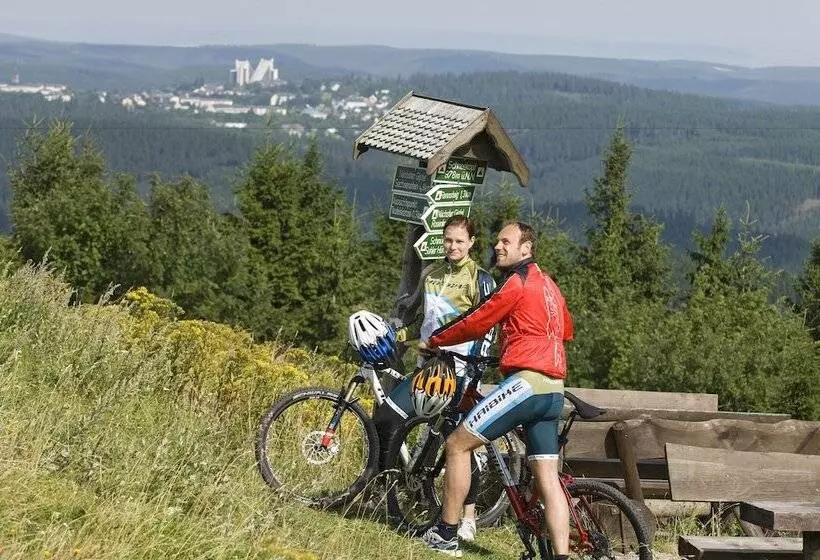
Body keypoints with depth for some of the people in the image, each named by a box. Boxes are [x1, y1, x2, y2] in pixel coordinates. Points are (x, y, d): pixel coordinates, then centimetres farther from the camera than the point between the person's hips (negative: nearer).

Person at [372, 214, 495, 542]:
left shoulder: (480, 279, -4)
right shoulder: (430, 274, 13)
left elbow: (487, 330, -9)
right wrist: (394, 336, 6)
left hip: (459, 371, -6)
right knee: (384, 419, -5)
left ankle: (468, 518, 3)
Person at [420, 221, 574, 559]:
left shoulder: (517, 281, -6)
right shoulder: (546, 283, 22)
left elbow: (475, 324, -5)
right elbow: (566, 330, 35)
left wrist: (433, 341, 9)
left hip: (525, 381, -9)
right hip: (552, 391, 9)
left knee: (457, 443, -1)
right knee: (547, 478, 5)